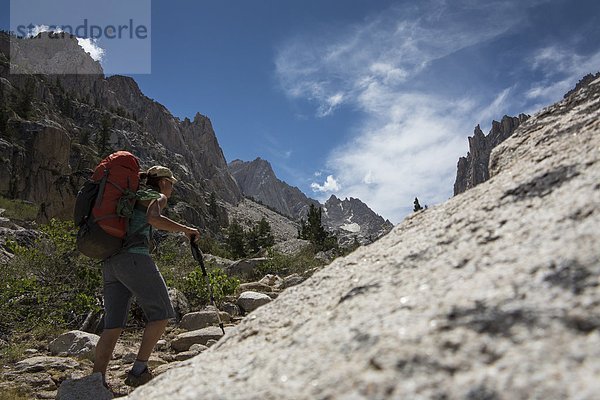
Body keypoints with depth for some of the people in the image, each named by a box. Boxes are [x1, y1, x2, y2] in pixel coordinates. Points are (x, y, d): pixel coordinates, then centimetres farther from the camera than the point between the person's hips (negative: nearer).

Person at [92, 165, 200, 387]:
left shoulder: (134, 199, 29)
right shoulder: (157, 197, 5)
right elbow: (153, 218, -17)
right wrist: (185, 229, -10)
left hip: (110, 263, 8)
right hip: (134, 259, -8)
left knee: (113, 325, 4)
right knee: (161, 314, 1)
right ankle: (138, 371, -3)